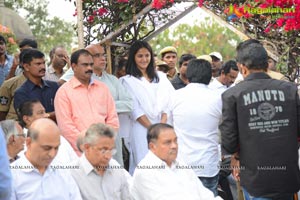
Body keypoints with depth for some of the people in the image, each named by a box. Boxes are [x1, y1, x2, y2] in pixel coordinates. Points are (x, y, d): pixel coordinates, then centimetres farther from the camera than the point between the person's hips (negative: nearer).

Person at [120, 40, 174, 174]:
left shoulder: (160, 77, 17)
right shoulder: (128, 81, 3)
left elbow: (167, 101, 8)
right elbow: (135, 109, -5)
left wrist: (163, 122, -9)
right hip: (142, 130, -3)